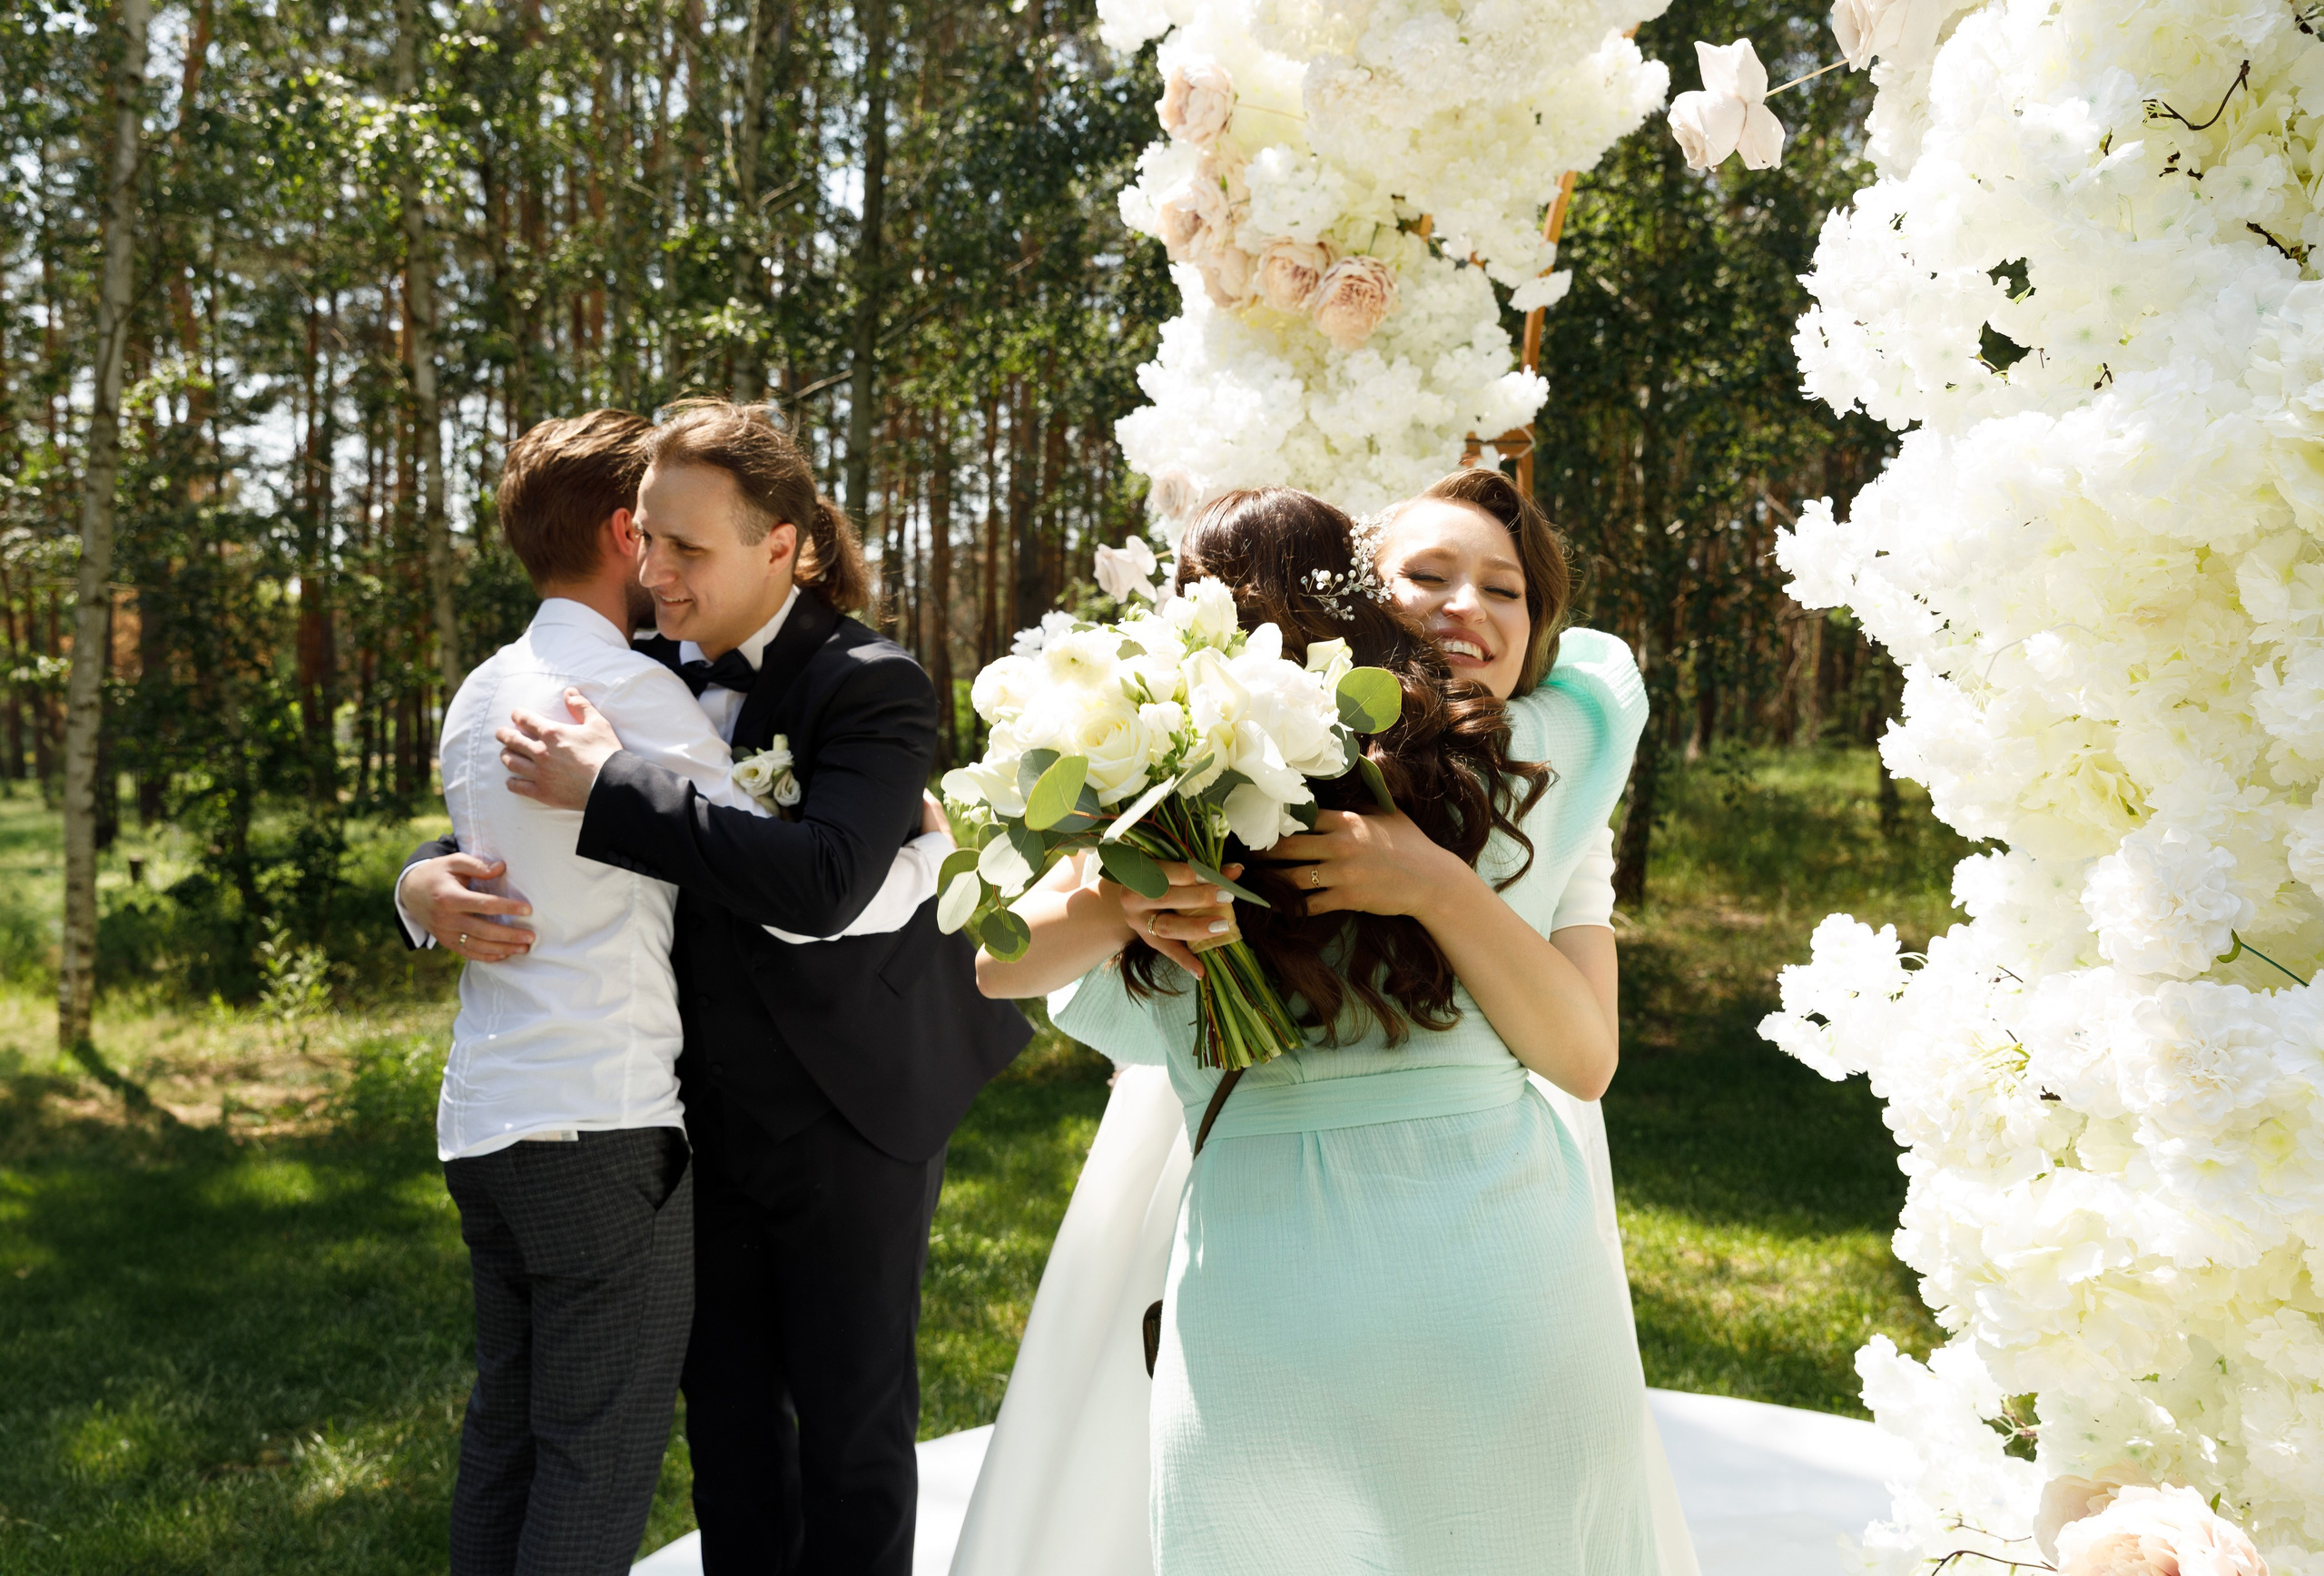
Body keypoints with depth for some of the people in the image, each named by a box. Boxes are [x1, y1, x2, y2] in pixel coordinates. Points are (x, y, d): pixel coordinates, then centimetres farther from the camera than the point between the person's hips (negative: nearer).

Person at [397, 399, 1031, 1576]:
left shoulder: (872, 689, -17)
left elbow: (819, 882, -34)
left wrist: (609, 791, -32)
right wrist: (431, 875, -10)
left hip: (847, 1120, -5)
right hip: (710, 1115, 6)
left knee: (851, 1420, 7)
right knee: (728, 1406, 15)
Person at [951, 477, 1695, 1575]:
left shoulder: (1548, 795, 6)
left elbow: (1586, 1054, -7)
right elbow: (1002, 963, 0)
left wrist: (1439, 889, -22)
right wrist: (1115, 905, -22)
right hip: (1270, 1309, -1)